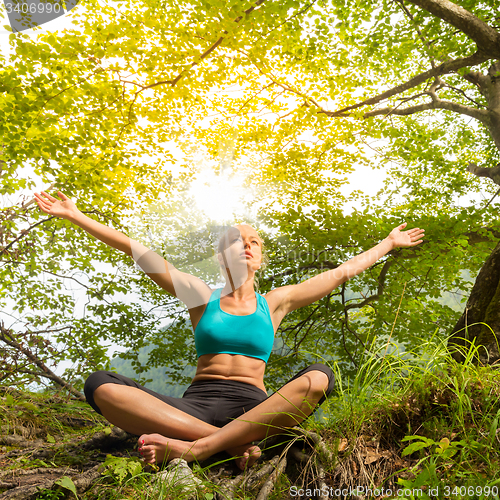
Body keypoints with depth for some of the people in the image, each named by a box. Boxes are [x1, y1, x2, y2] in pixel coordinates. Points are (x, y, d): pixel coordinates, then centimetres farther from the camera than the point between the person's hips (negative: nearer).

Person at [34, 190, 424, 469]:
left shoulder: (275, 302, 16)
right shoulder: (202, 297, 13)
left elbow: (342, 271, 22)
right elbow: (138, 251, 10)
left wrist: (389, 243, 28)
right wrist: (76, 216, 11)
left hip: (253, 406, 0)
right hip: (197, 402, 0)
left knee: (318, 377, -30)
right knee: (99, 385, -24)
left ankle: (195, 448, -33)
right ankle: (233, 444, -30)